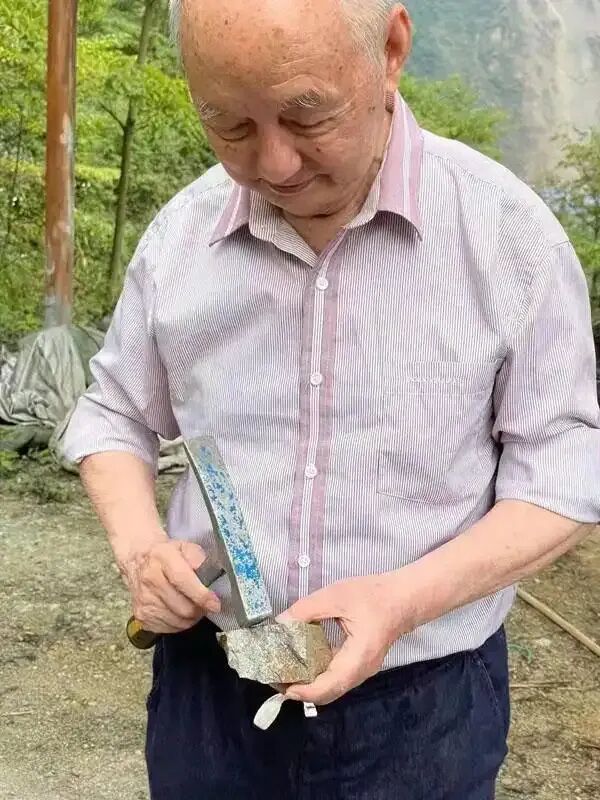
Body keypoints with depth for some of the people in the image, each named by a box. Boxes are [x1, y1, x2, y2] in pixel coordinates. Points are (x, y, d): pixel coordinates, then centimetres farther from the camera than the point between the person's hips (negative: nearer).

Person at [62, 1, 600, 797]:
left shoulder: (507, 229, -12)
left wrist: (407, 598, -22)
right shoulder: (179, 233, -3)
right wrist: (139, 544, -10)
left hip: (427, 702, -2)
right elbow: (114, 417, 9)